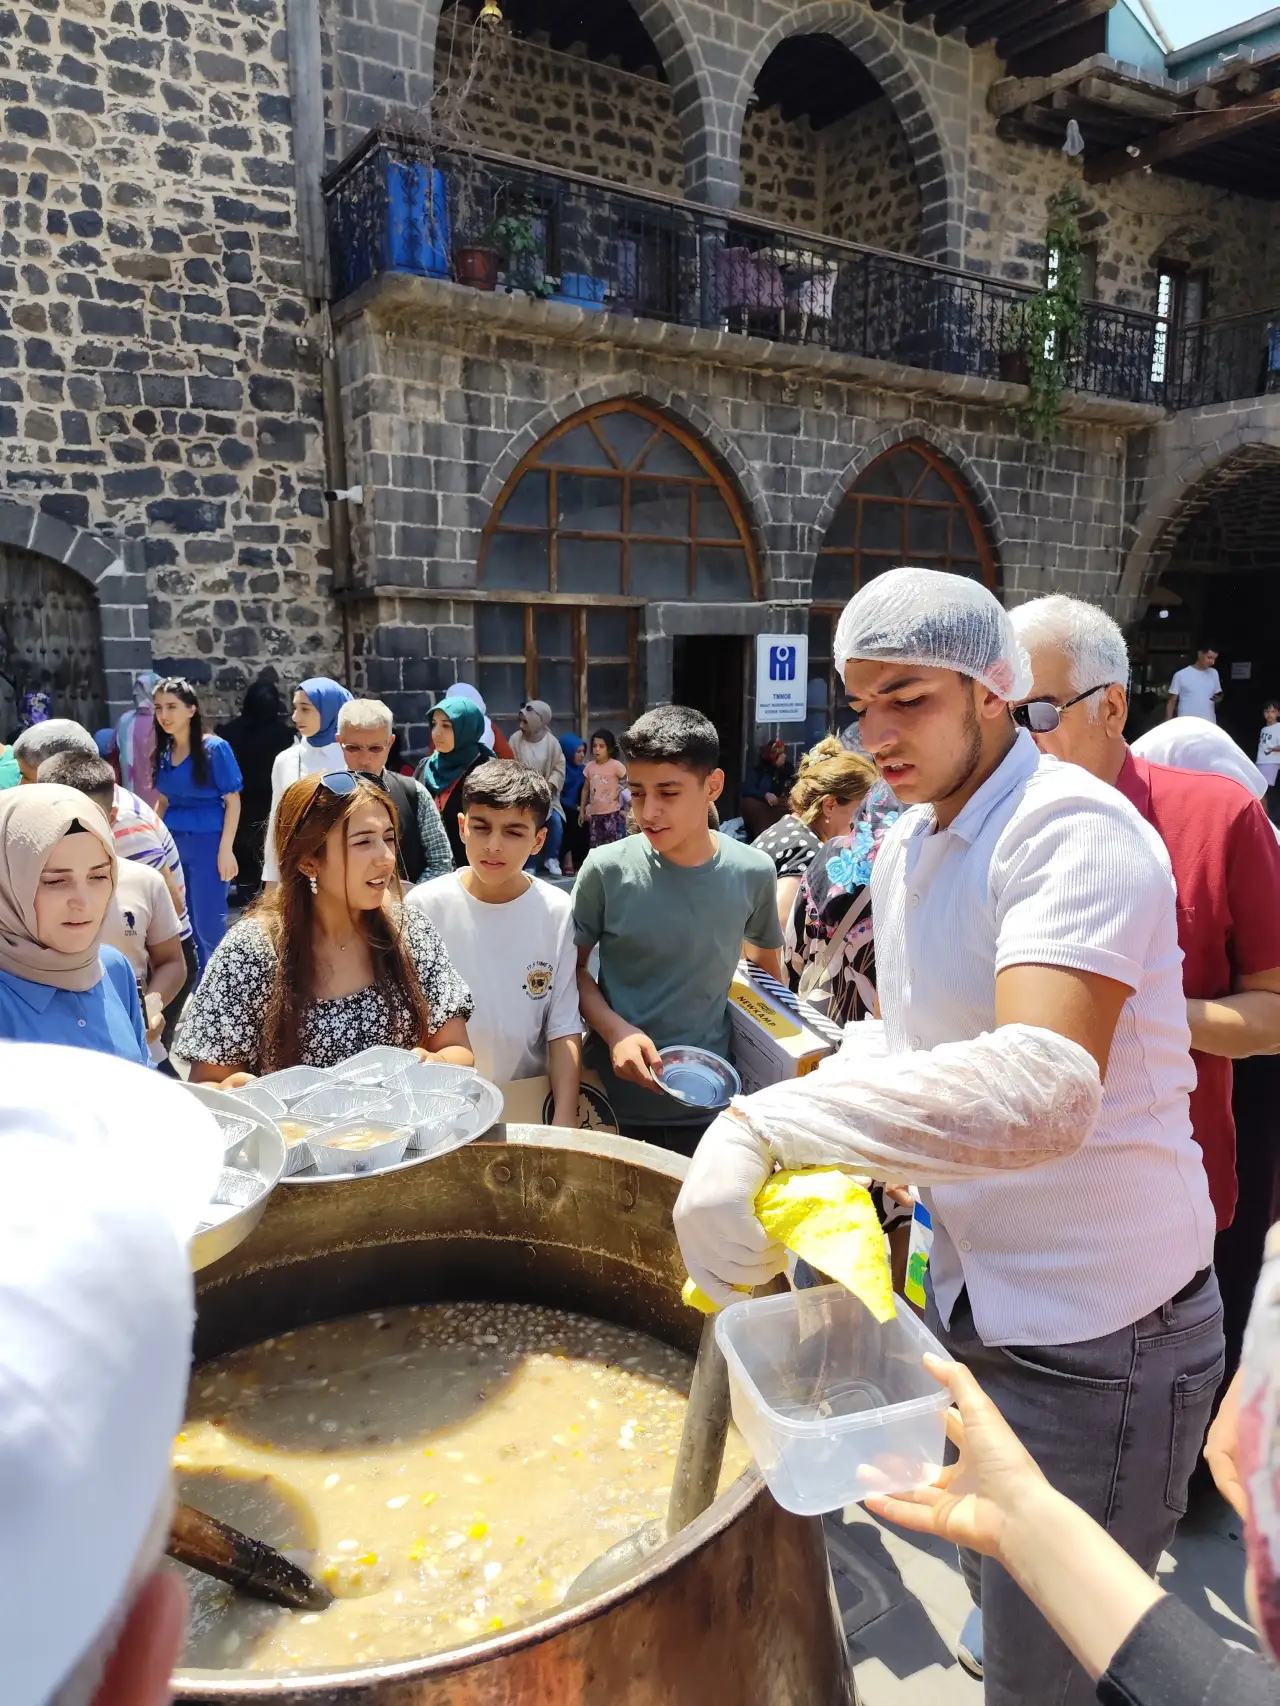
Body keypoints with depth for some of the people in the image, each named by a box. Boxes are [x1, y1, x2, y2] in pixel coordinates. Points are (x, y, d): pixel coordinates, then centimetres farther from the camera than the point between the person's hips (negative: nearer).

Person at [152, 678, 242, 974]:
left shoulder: (215, 748, -8)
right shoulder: (163, 751, 7)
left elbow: (233, 801, -8)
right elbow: (164, 801, 17)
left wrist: (225, 849, -13)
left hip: (207, 842, -6)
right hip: (173, 842, 6)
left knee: (208, 925, -4)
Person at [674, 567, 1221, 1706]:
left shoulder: (1073, 829, -24)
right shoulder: (903, 849, 5)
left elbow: (1044, 1087, -40)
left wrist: (770, 1125, -46)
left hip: (1100, 1329, -8)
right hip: (971, 1294, 8)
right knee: (991, 1576, 29)